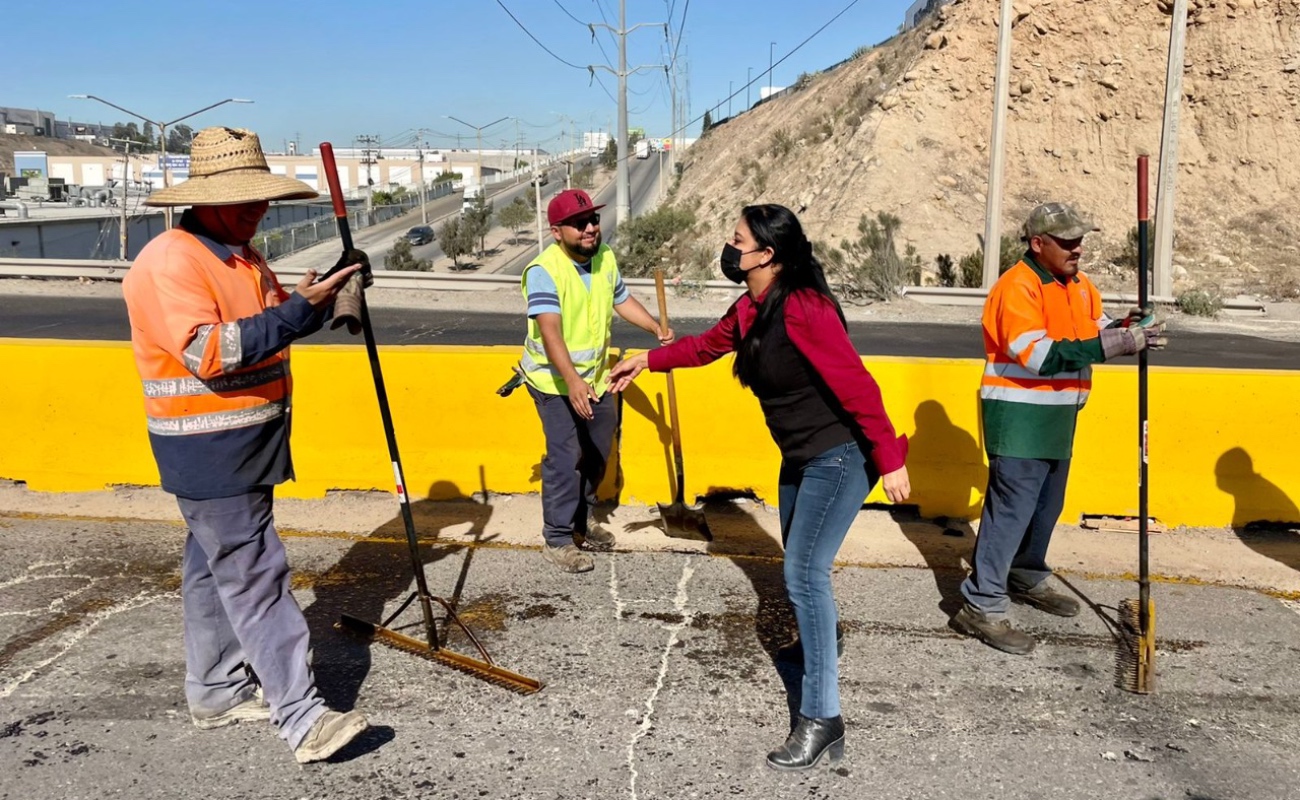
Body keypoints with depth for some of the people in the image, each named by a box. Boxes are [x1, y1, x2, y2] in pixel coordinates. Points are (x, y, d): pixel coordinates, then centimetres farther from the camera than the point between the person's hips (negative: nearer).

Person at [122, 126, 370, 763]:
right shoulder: (170, 262, -18)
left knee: (215, 568, 17)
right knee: (255, 579, -8)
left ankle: (217, 693, 29)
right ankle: (302, 720, -5)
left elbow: (272, 324, 17)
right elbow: (207, 353, -27)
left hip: (246, 445, 9)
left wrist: (316, 298, -3)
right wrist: (300, 309, -28)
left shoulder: (241, 256, 12)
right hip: (209, 454, -9)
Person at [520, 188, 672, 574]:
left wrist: (657, 329, 1)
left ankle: (582, 519, 39)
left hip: (595, 377, 7)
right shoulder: (544, 271, -26)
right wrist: (572, 381, -49)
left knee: (597, 453, 18)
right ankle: (557, 540, 3)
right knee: (565, 457, -12)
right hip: (555, 381, -7)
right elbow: (550, 331, -37)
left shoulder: (605, 257, -4)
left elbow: (622, 300, 14)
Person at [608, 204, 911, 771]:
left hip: (840, 456, -9)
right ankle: (816, 654, 42)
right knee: (800, 570, 19)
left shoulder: (802, 309, -25)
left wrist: (890, 460, -24)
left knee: (804, 574, -12)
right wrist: (647, 360, 27)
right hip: (800, 458, 9)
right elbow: (707, 345, 25)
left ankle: (822, 719, -5)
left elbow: (856, 384, -25)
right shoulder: (750, 309, 4)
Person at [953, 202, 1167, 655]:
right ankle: (982, 607, -4)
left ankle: (1027, 579, 38)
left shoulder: (1080, 286, 12)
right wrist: (1117, 344, -28)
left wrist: (1124, 330, -9)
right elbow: (1039, 355, -27)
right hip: (1019, 416, -9)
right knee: (1011, 510, -9)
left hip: (1058, 415, 9)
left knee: (1047, 505, 19)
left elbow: (1096, 335, 15)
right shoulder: (1017, 287, -18)